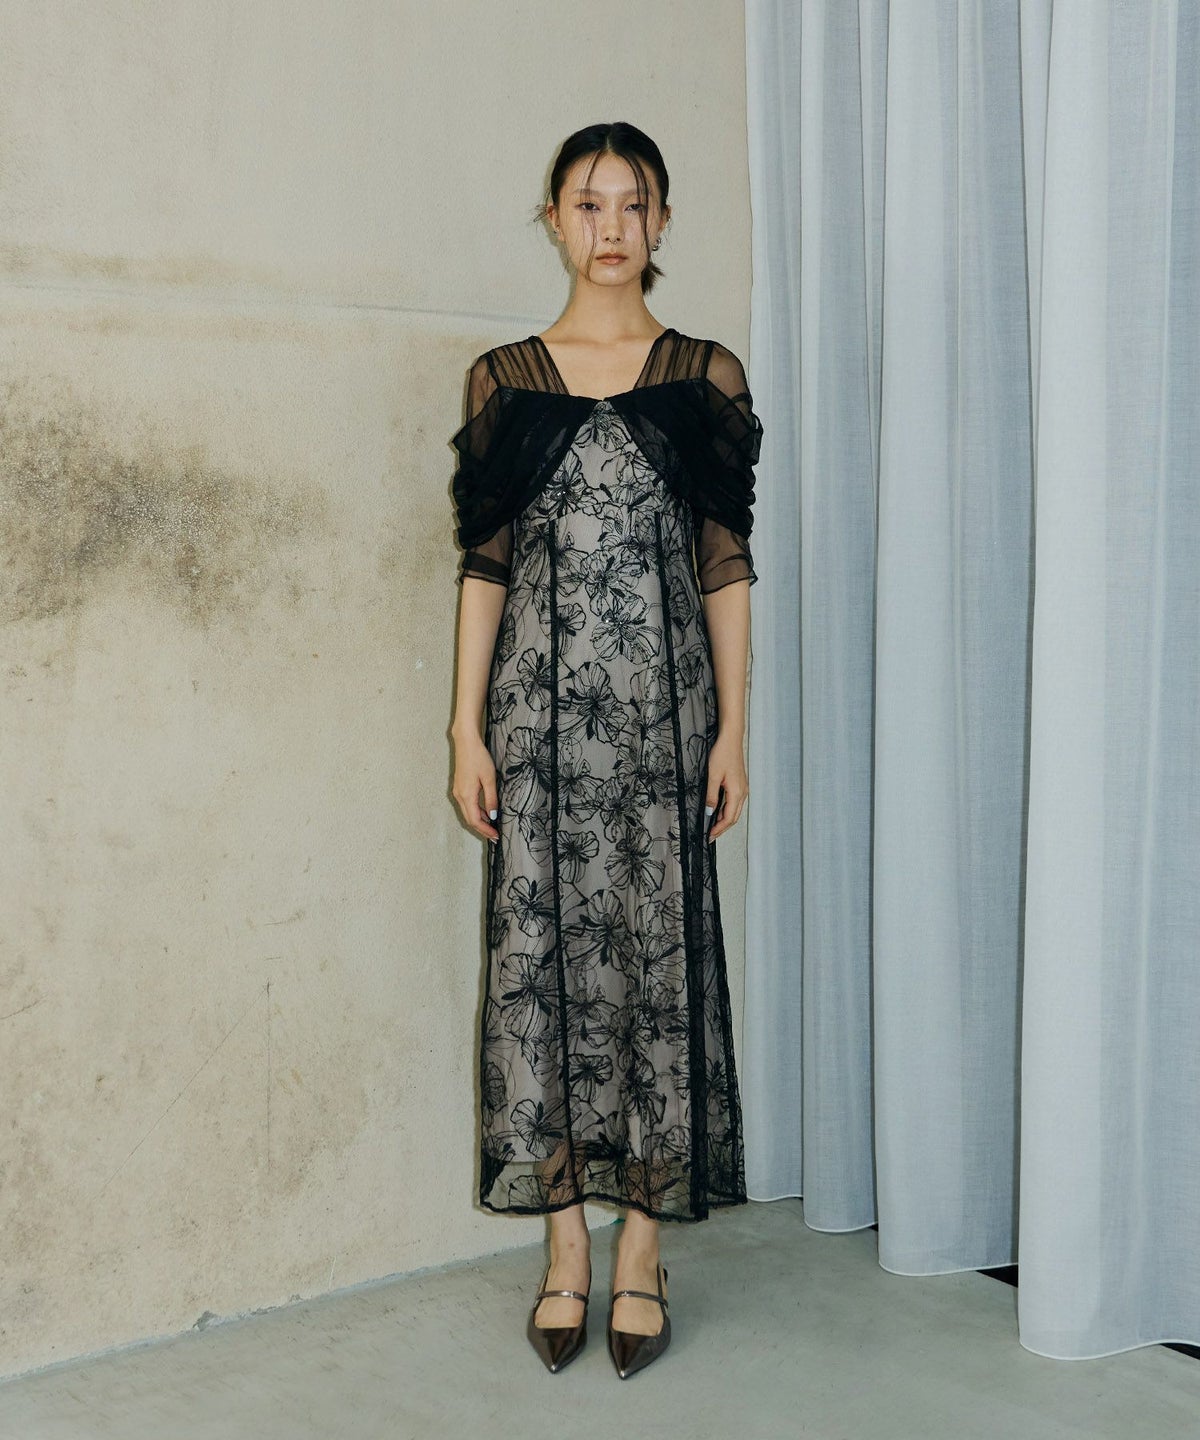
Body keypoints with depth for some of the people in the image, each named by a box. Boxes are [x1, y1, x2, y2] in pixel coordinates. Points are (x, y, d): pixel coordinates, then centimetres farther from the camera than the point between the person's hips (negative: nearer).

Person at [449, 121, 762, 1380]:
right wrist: (468, 727, -1)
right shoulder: (503, 379, 8)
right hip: (541, 706, 1)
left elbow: (726, 566, 4)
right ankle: (564, 1249, 15)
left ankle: (641, 1252, 12)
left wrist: (733, 728, -2)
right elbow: (484, 563, 6)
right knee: (541, 948, 2)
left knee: (658, 949, 0)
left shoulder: (706, 376, 6)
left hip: (659, 705, -1)